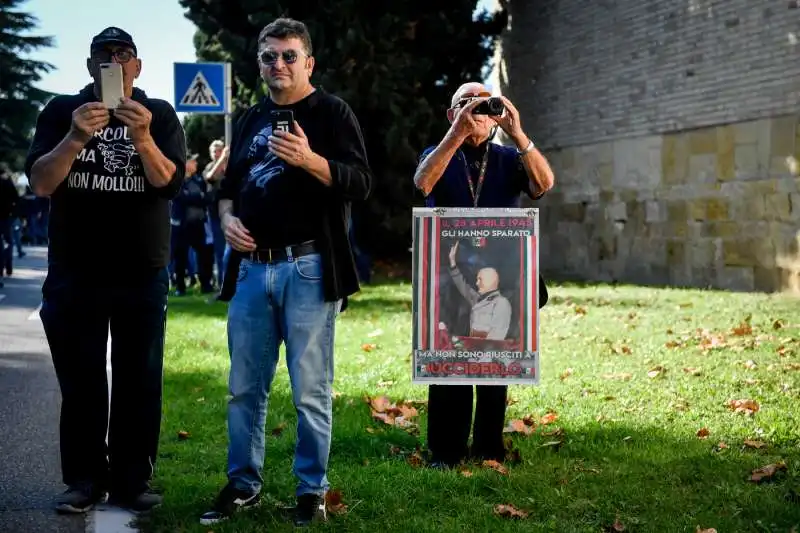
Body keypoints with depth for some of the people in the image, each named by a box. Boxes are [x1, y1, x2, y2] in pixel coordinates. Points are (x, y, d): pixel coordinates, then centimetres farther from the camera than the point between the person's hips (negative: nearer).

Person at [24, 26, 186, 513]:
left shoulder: (161, 115, 3)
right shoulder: (62, 111, 2)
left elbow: (170, 183, -11)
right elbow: (40, 183, -9)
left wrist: (142, 138, -29)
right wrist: (76, 138, -26)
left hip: (143, 276, 0)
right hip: (75, 275, 0)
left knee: (139, 384, 3)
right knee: (81, 383, 3)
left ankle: (132, 480, 11)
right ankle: (84, 480, 11)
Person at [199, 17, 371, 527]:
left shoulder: (332, 112, 0)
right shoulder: (251, 119, 17)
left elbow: (361, 183, -10)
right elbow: (230, 183, 25)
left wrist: (310, 160, -25)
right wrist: (227, 217, 4)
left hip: (308, 269, -5)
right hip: (252, 267, 6)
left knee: (311, 391, 0)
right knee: (245, 388, 10)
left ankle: (312, 490, 11)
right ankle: (244, 485, 22)